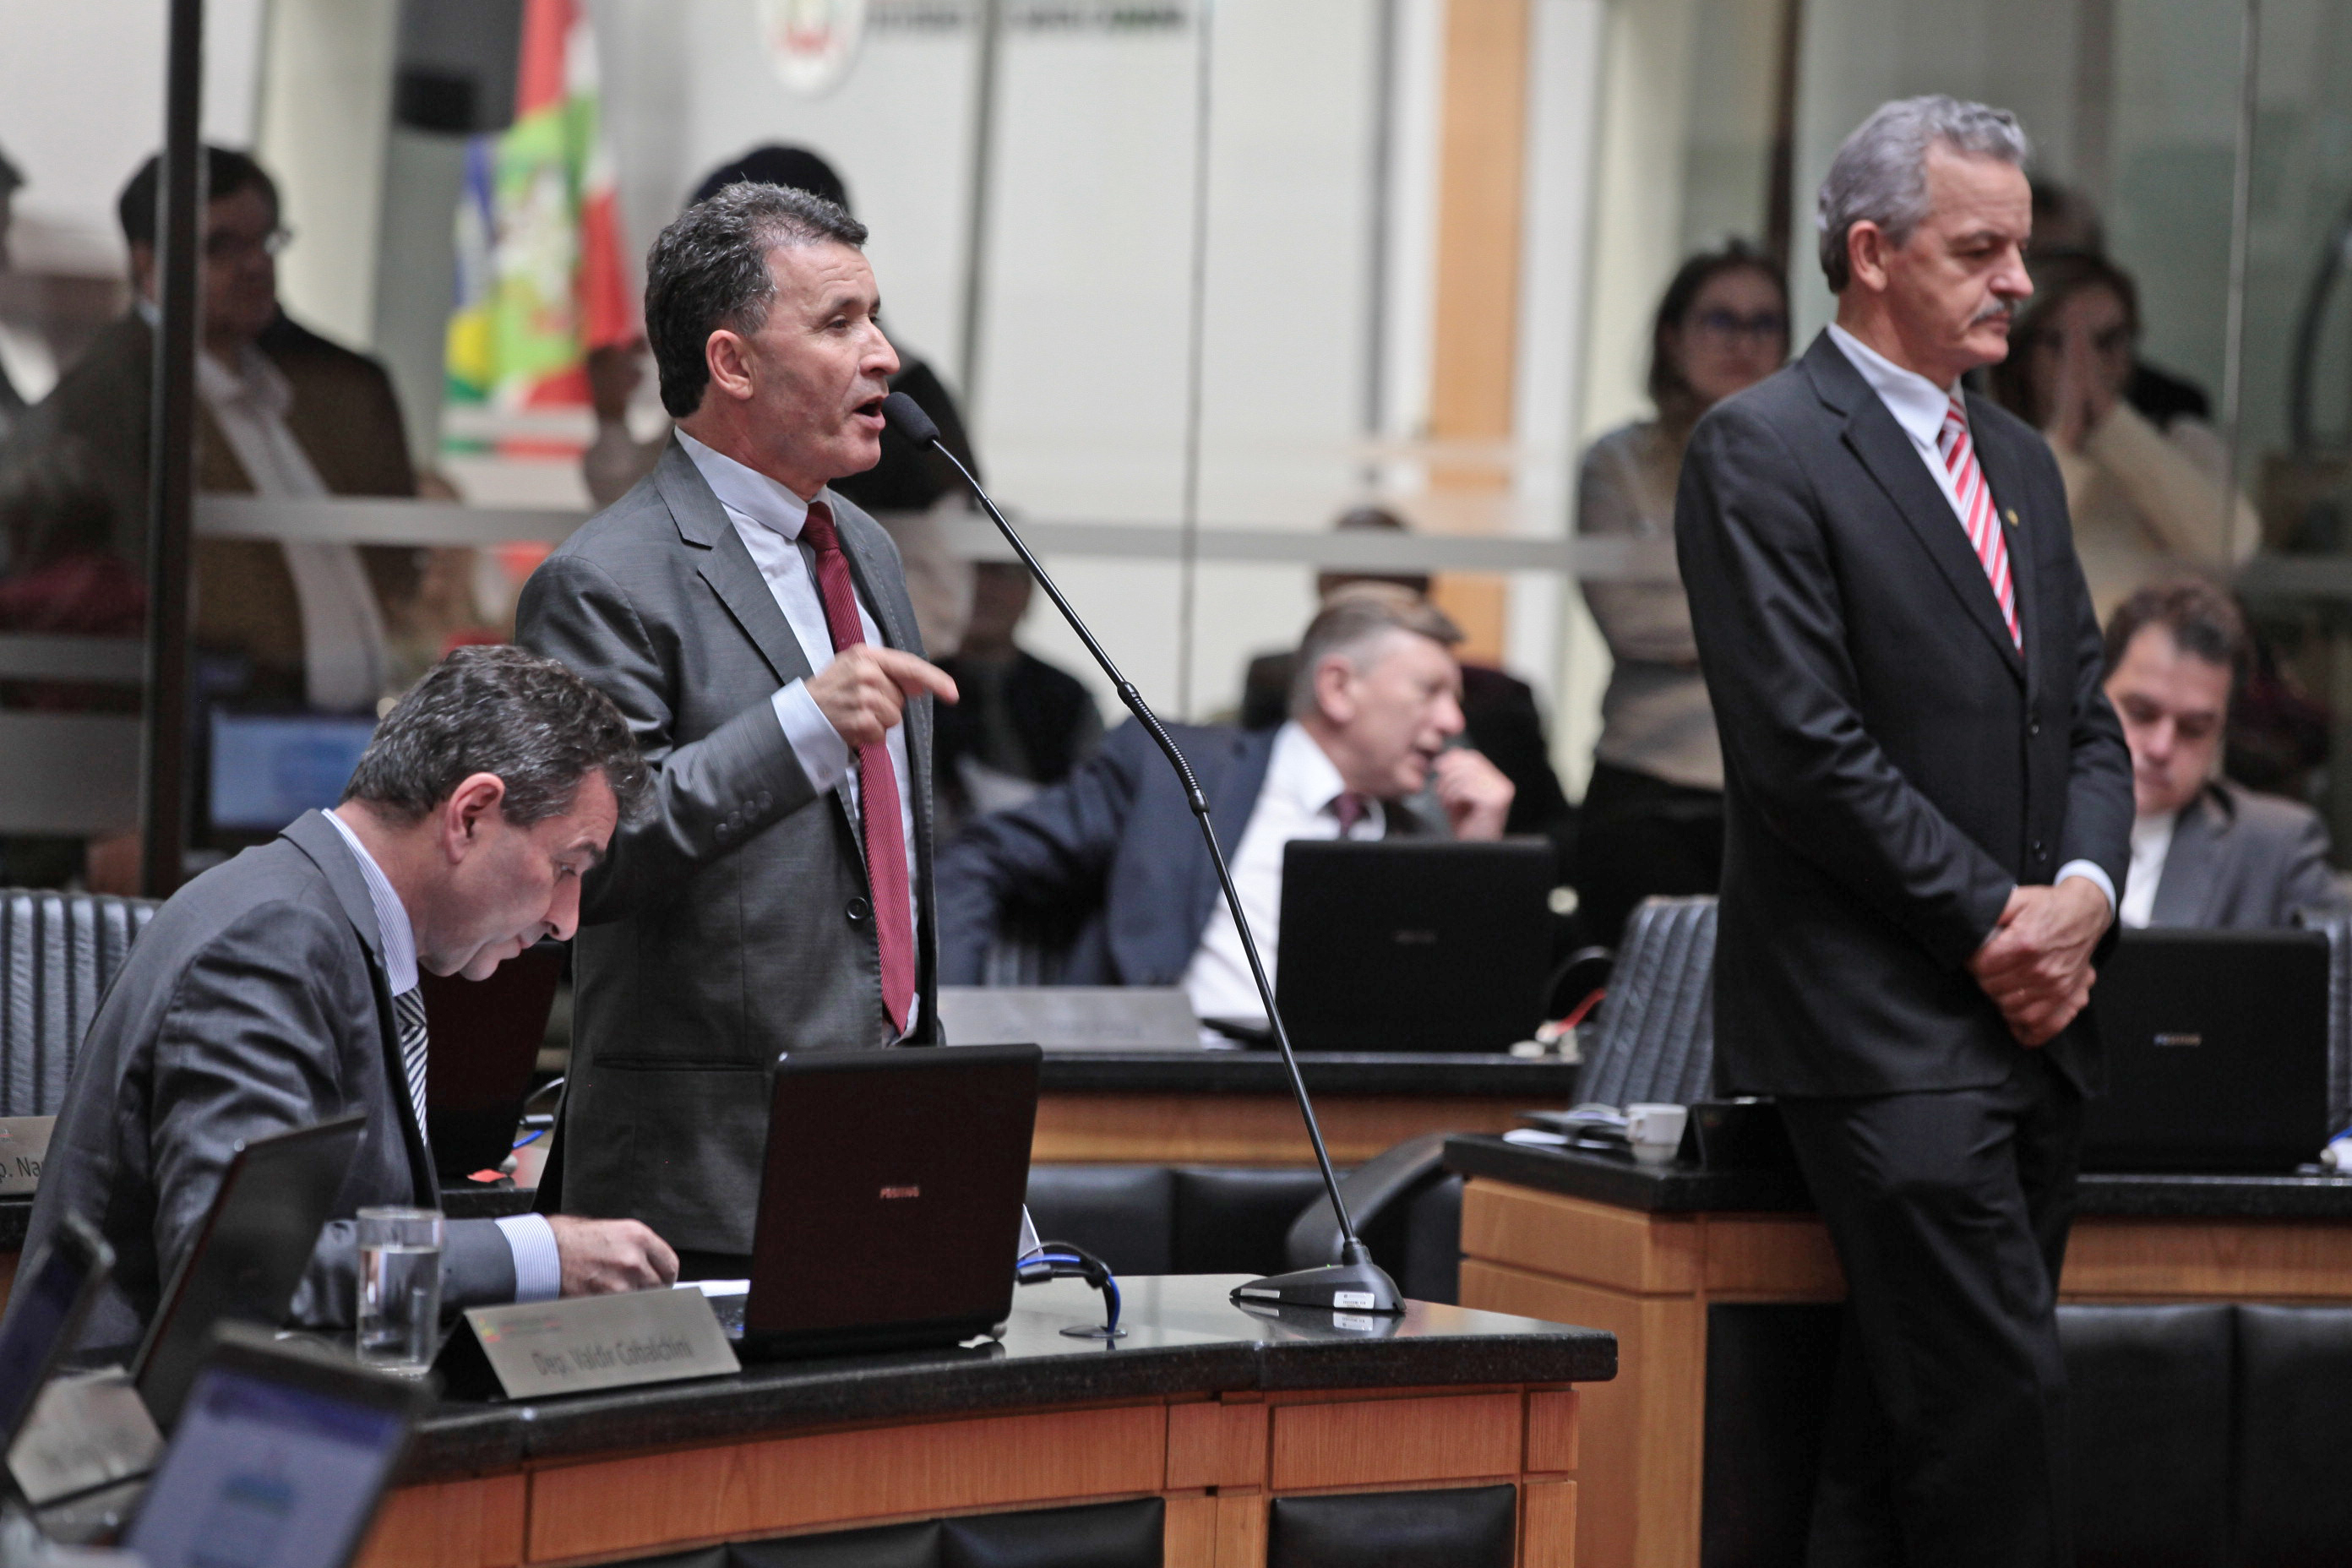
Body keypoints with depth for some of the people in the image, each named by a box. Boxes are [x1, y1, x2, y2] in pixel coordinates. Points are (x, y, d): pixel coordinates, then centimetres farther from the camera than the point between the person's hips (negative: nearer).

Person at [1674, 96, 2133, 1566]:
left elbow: (2088, 719, 18)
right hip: (1888, 1034, -7)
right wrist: (1991, 921, -12)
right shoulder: (1761, 449, -6)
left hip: (2033, 1021, 7)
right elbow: (1807, 744, -13)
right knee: (2003, 1394, -13)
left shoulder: (2020, 460, 19)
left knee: (1898, 1436, 6)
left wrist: (2084, 892, -2)